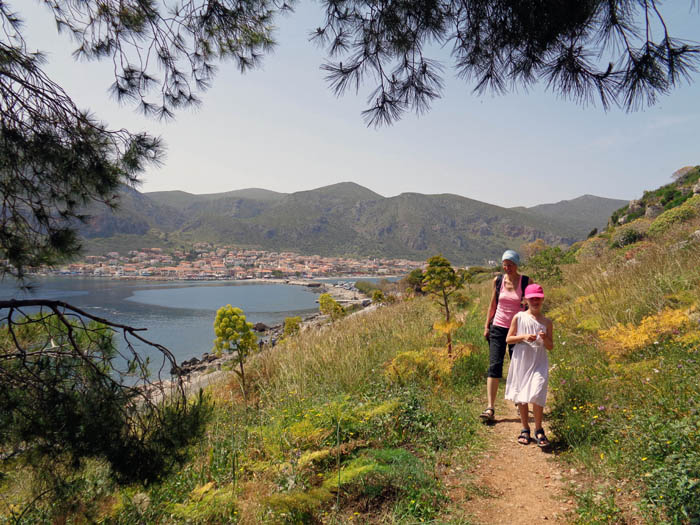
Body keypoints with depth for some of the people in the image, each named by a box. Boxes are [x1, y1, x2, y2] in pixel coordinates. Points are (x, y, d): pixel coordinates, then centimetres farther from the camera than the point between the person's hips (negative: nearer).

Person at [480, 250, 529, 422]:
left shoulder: (526, 282, -3)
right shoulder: (498, 280, 3)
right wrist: (487, 325, 9)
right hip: (498, 328, 1)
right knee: (494, 366, -9)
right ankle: (490, 408, -12)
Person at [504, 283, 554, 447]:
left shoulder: (547, 322, 4)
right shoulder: (519, 317, 2)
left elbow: (551, 347, 7)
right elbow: (508, 339, 2)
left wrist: (545, 339, -13)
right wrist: (523, 337, -14)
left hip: (539, 363, -1)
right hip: (521, 361, 1)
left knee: (537, 395, -11)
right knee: (521, 397, 8)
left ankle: (538, 429, 8)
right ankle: (525, 429, 25)